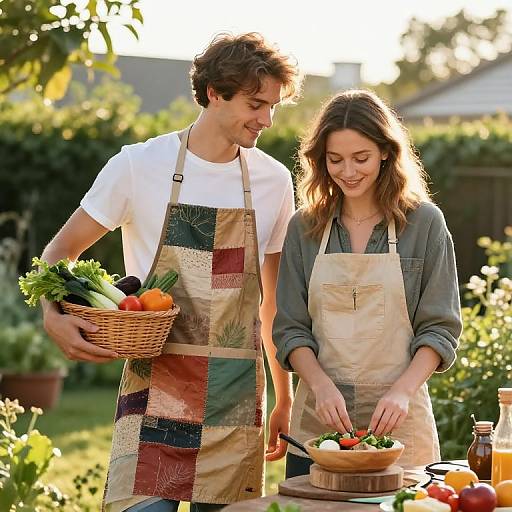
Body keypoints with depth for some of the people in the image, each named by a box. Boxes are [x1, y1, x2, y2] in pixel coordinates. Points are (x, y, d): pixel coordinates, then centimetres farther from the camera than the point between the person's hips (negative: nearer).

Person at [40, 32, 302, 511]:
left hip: (237, 400, 3)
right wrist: (53, 316, -15)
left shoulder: (274, 181, 7)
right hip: (155, 389, -3)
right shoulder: (139, 166, -3)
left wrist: (285, 399, 16)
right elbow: (62, 250, 5)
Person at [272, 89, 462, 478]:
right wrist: (322, 385, -14)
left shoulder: (424, 223, 0)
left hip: (398, 424, -2)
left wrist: (402, 390, -17)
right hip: (317, 422, 2)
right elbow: (290, 328, 4)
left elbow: (440, 328, -2)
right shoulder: (304, 228, 6)